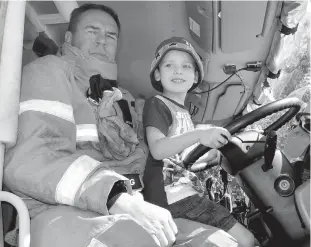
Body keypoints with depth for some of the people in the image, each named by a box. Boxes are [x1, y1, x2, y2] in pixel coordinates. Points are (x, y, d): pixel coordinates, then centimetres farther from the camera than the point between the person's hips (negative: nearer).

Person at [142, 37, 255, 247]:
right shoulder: (156, 105, -8)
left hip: (186, 188, 9)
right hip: (172, 195, -9)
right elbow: (157, 149, -26)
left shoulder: (182, 109, 20)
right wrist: (199, 135, -37)